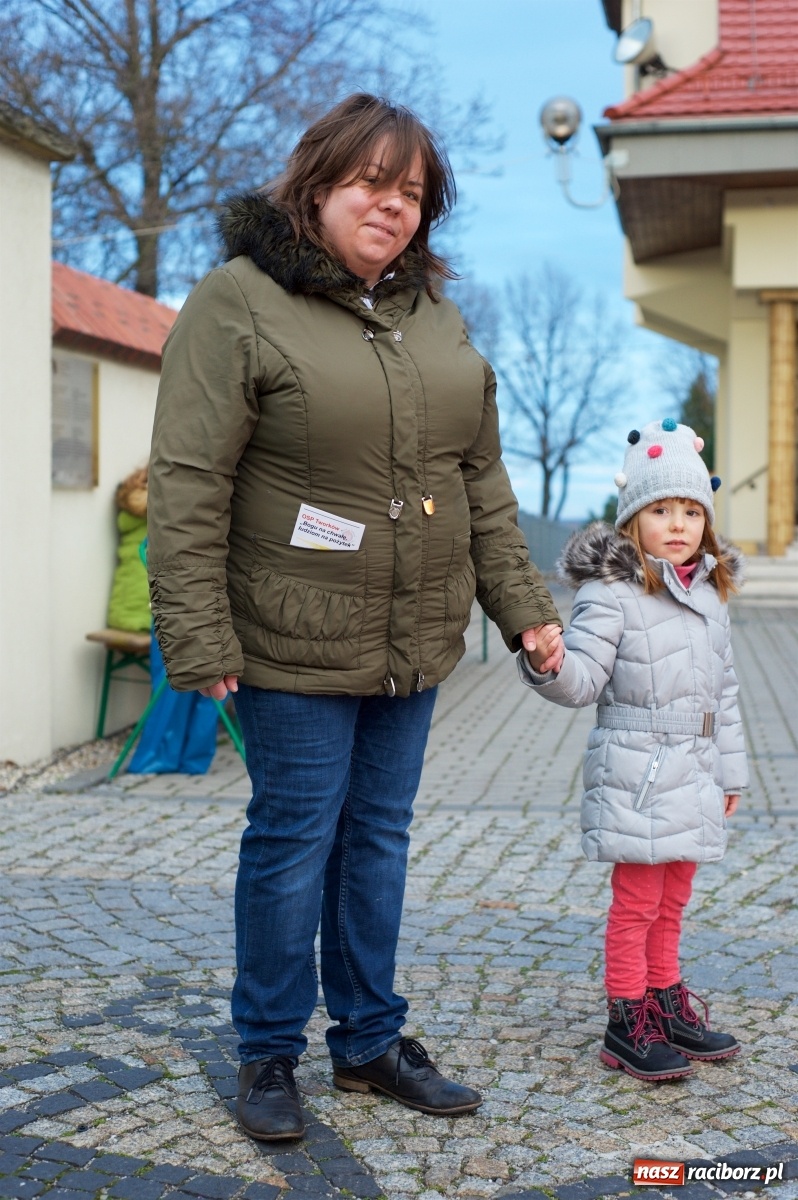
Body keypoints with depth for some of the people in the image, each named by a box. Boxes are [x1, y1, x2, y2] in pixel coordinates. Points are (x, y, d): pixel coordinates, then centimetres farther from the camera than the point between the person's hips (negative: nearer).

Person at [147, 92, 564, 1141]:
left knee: (379, 836, 14)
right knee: (295, 839, 4)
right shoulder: (239, 303, -10)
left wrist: (519, 604, 10)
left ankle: (370, 1042, 29)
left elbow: (481, 479, 15)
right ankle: (269, 1055, 22)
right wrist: (199, 638, -18)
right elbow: (188, 484, -14)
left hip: (414, 642, 6)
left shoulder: (434, 315, 12)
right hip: (296, 649, -6)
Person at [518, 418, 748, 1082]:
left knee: (672, 899, 17)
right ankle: (628, 1021, 12)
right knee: (637, 901, 0)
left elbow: (724, 691, 17)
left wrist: (730, 771, 18)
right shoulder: (611, 592, -12)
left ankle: (667, 1001, 31)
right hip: (635, 776, -7)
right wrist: (547, 664, -39)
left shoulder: (711, 593, 11)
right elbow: (583, 680, -17)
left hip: (693, 777, 7)